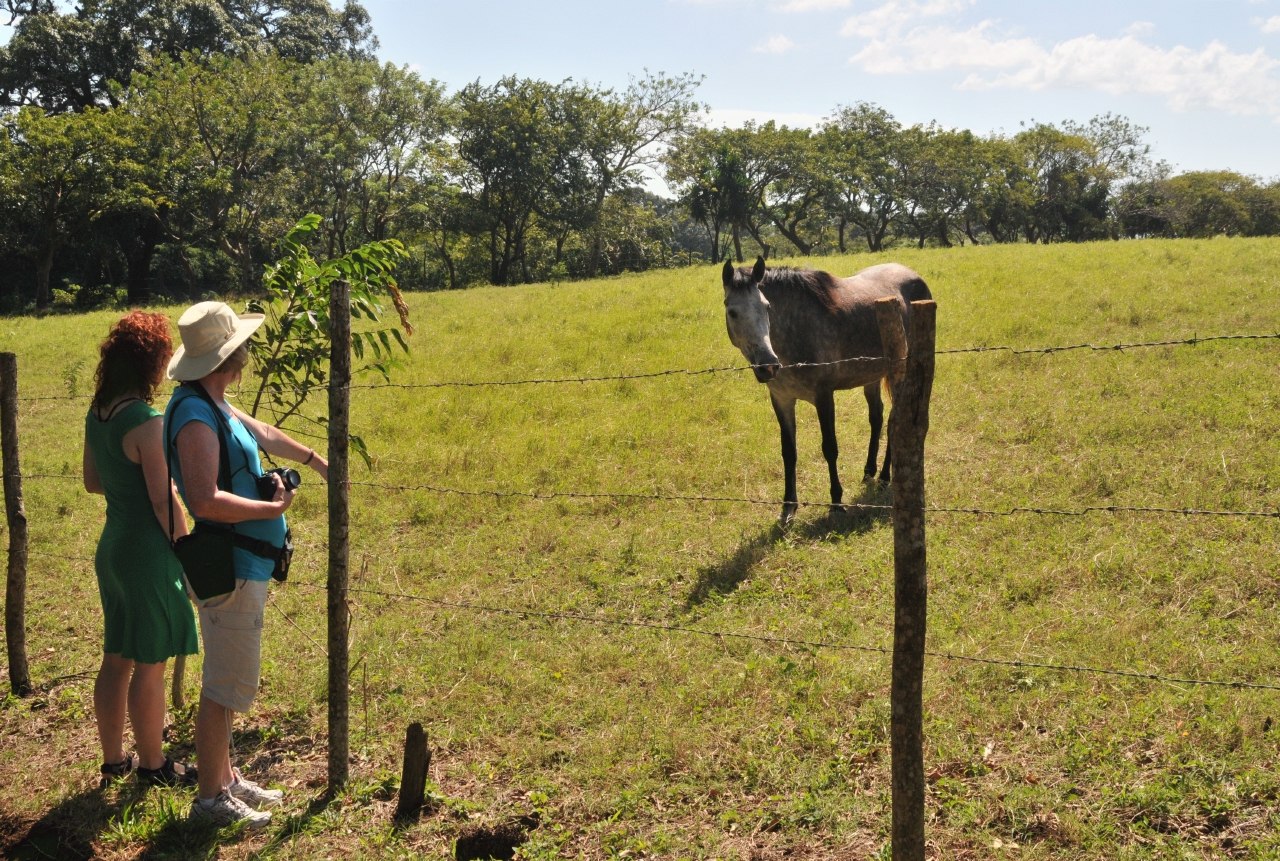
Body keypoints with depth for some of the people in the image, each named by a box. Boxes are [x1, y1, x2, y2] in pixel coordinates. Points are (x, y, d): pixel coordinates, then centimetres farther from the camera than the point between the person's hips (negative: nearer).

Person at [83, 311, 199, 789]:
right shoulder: (146, 422, -21)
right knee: (150, 665, 5)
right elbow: (163, 500, -20)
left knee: (116, 659, 18)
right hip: (148, 553, -9)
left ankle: (114, 758, 30)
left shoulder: (97, 415, 5)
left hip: (112, 547, 9)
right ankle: (153, 764, 18)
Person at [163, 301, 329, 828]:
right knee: (226, 687, -2)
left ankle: (225, 776, 32)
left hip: (244, 564, 10)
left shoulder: (213, 406, 10)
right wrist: (273, 508, -20)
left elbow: (263, 435, 28)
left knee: (228, 680, 19)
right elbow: (205, 500, -31)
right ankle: (211, 798, 8)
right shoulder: (196, 417, -21)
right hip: (229, 571, -10)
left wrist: (317, 461, 40)